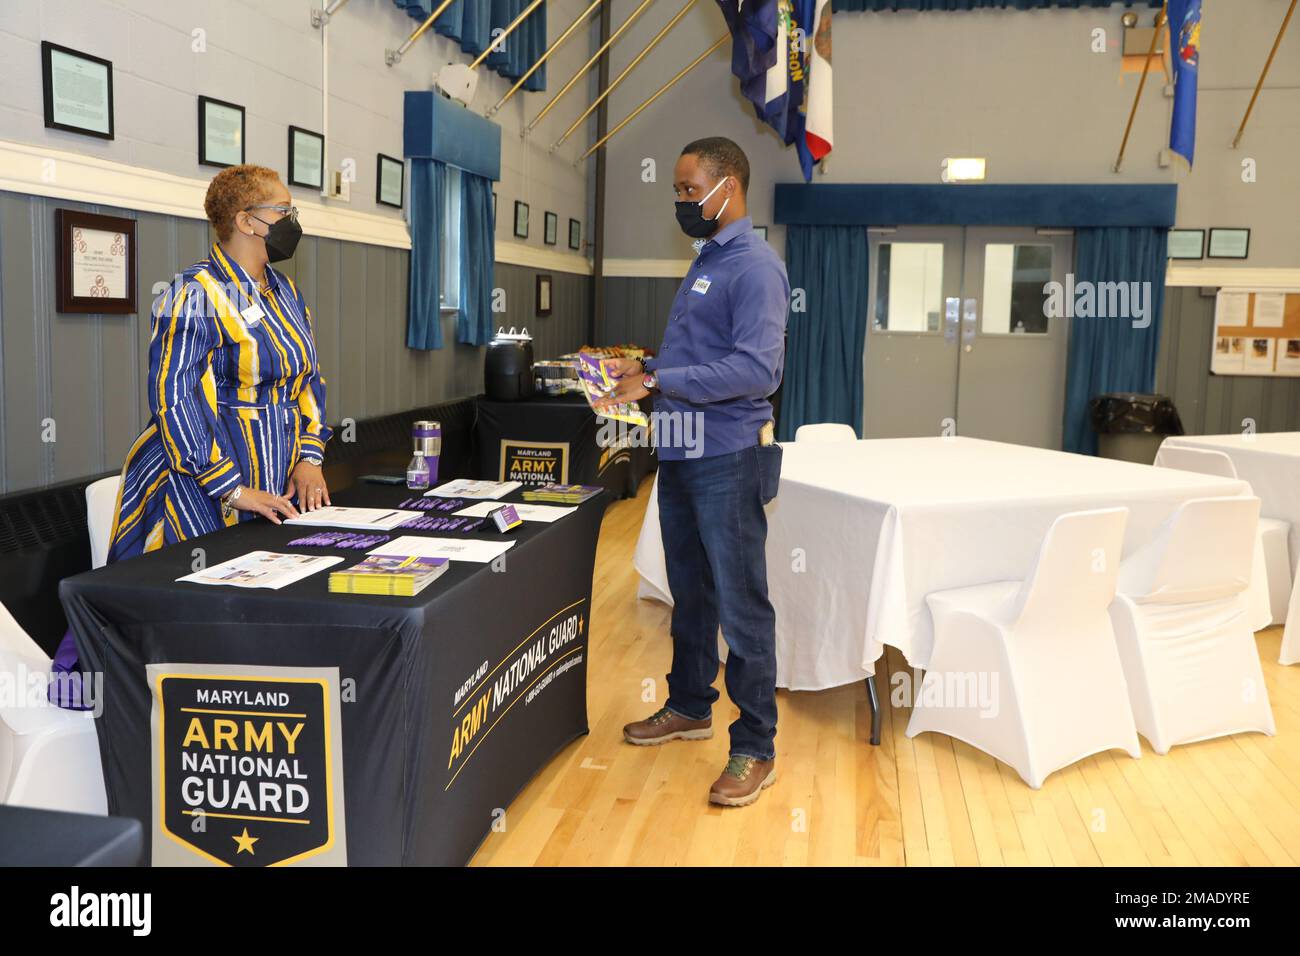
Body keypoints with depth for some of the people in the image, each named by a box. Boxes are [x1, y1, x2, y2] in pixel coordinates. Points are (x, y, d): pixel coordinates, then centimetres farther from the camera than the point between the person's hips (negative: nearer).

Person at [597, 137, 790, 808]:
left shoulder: (755, 267, -13)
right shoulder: (704, 260, 16)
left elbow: (756, 369, -24)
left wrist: (658, 383, -24)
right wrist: (644, 368, 8)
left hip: (727, 459, -9)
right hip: (679, 454, 9)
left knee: (740, 606, -2)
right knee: (689, 593, 19)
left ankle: (755, 749, 9)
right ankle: (689, 707, 35)